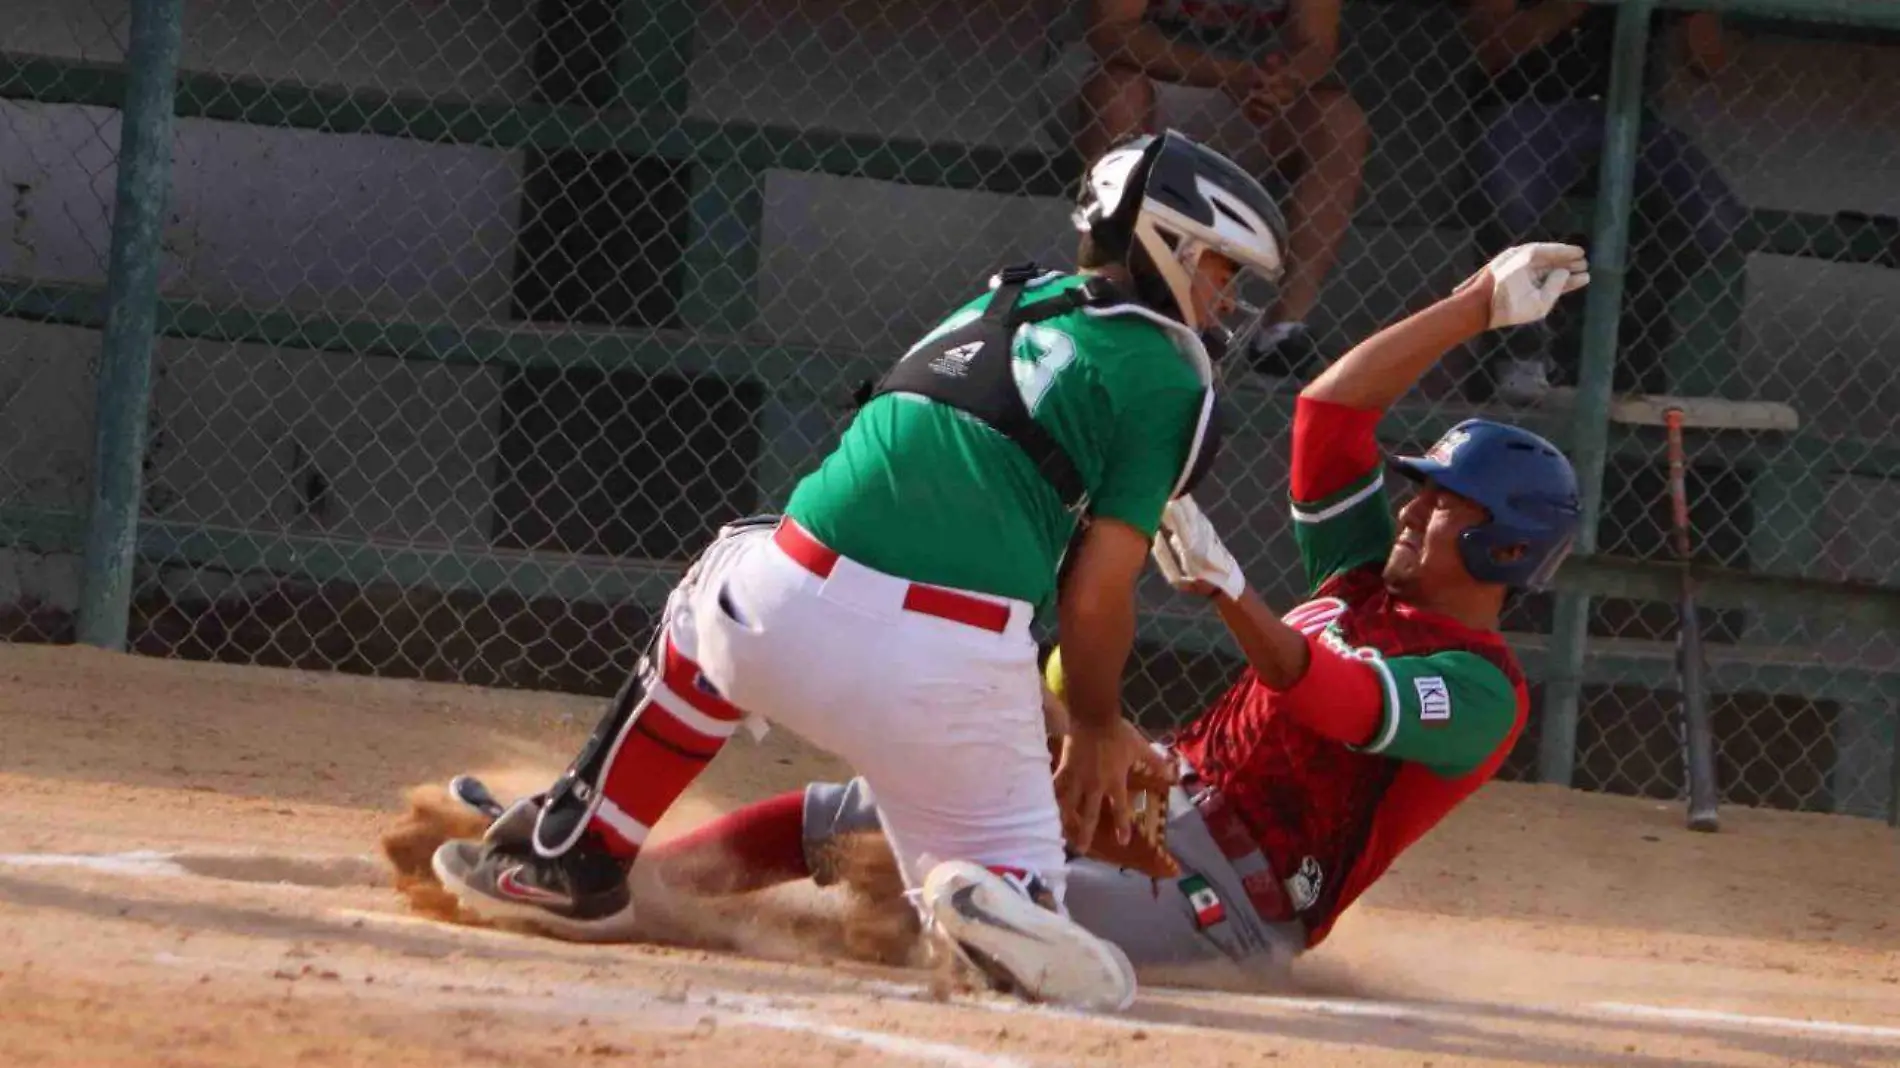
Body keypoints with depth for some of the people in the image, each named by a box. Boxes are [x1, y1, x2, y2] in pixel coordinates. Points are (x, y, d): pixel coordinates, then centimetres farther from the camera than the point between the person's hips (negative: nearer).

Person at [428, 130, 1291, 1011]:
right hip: (954, 669, -5)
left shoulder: (999, 306, 26)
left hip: (785, 609, 5)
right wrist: (1096, 728, 21)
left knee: (705, 615, 39)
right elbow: (1096, 595, 2)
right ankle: (1000, 901, -22)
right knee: (1010, 867, 14)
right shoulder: (1166, 378, 7)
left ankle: (570, 863, 34)